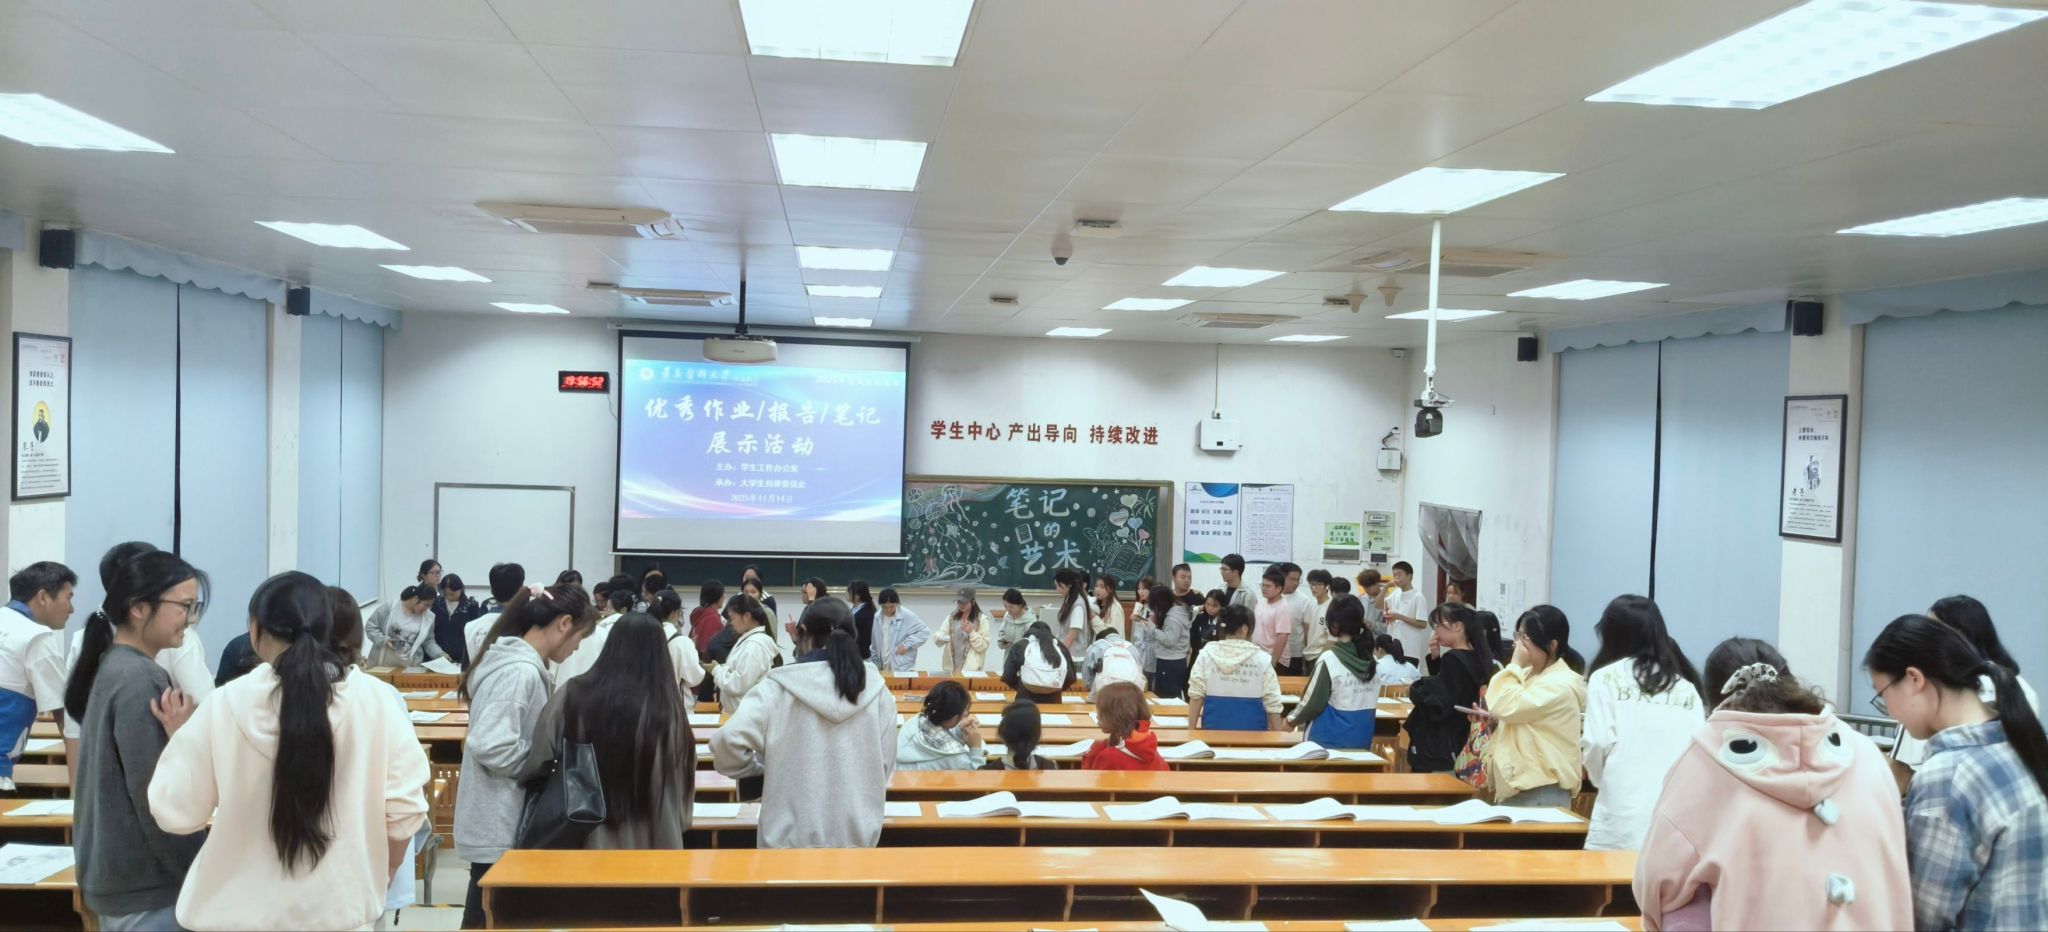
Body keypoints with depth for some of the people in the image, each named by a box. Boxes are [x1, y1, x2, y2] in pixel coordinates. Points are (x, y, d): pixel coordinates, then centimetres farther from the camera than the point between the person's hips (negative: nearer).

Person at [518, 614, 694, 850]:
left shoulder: (572, 694, -6)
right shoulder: (667, 707, -8)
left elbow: (534, 765, 1)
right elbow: (682, 782, 2)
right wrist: (677, 826, 21)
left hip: (585, 840, 1)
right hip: (651, 844, -1)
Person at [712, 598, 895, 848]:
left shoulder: (780, 687, -11)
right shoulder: (877, 691, -3)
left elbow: (728, 743, -19)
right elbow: (885, 765, 3)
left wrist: (759, 767, 2)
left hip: (793, 837, -2)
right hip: (858, 834, 2)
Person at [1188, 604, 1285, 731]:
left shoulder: (1207, 654, 2)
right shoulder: (1262, 658, -1)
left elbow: (1196, 696, 0)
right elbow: (1272, 702, -1)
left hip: (1216, 725, 1)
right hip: (1251, 726, -1)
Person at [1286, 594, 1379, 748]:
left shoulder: (1329, 659, -14)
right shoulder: (1373, 662, 3)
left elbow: (1312, 703, -9)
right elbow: (1370, 705, 10)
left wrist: (1291, 720, 9)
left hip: (1330, 740, -5)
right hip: (1362, 740, 5)